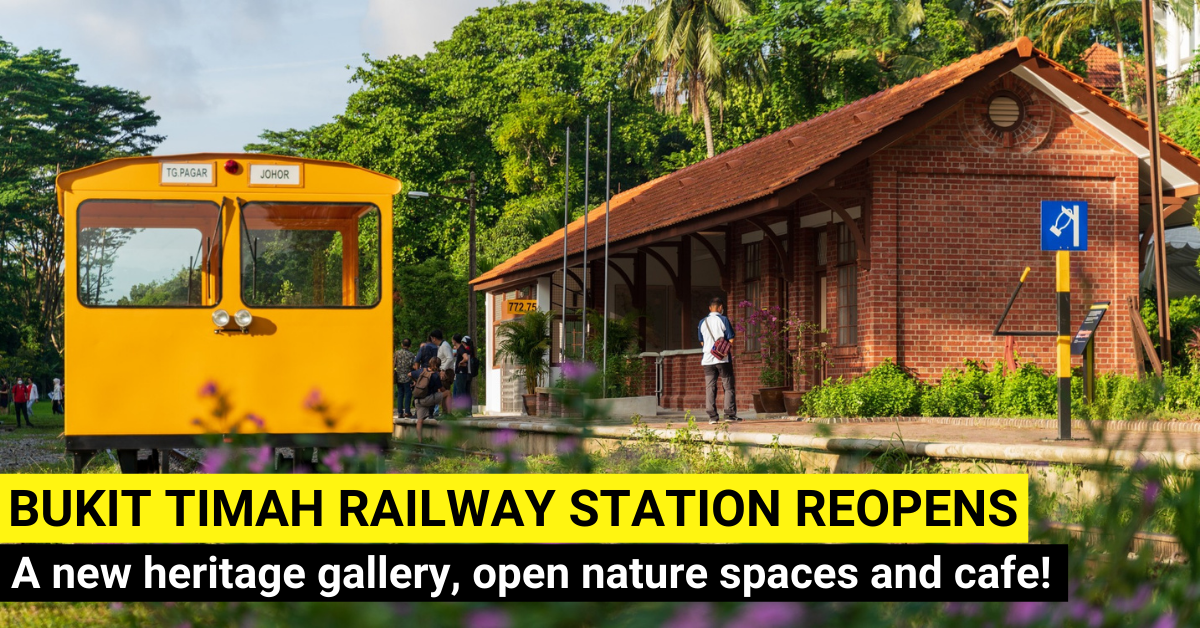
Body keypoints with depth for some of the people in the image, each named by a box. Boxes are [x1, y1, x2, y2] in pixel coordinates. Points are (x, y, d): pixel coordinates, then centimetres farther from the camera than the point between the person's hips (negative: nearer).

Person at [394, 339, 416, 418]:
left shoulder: (397, 353, -1)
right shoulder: (410, 355, -11)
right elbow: (413, 366, -14)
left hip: (398, 377, 4)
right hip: (407, 377, -4)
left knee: (400, 395, 9)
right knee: (408, 394, 3)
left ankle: (400, 412, 8)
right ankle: (407, 411, -2)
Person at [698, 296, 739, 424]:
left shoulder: (702, 322, 8)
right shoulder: (723, 320, -5)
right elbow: (731, 340, -5)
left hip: (707, 359, 3)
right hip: (723, 359, -3)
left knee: (710, 388, 3)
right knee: (728, 387, 3)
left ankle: (712, 416, -2)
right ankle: (730, 414, -3)